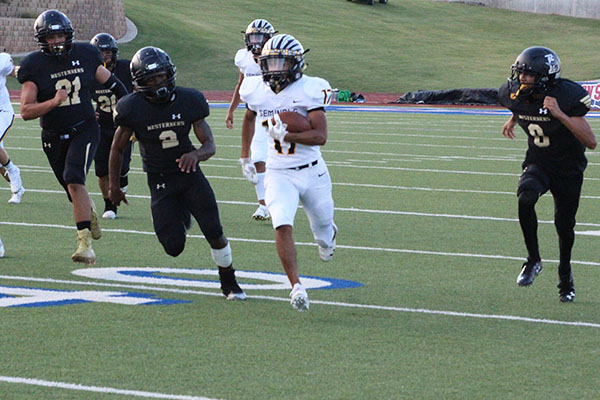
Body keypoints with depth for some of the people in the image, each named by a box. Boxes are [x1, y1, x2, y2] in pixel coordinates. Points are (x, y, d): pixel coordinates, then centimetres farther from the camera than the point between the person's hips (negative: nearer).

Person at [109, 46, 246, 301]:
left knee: (214, 233, -9)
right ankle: (180, 216, 29)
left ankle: (228, 282, 17)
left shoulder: (189, 101, -9)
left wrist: (196, 154, -29)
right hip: (160, 182, -1)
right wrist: (114, 185, 6)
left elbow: (209, 144, -6)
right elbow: (117, 149, 1)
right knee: (174, 247, -8)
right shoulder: (133, 108, -13)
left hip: (189, 173, 1)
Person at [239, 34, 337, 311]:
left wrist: (284, 135, -28)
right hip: (279, 175, 1)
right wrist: (245, 155, 25)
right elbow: (249, 117, 22)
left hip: (312, 173, -1)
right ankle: (296, 287, -23)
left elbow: (321, 136, -21)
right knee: (283, 227, -23)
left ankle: (328, 235, 56)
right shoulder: (257, 91, -2)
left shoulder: (308, 90, -14)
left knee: (323, 231, 17)